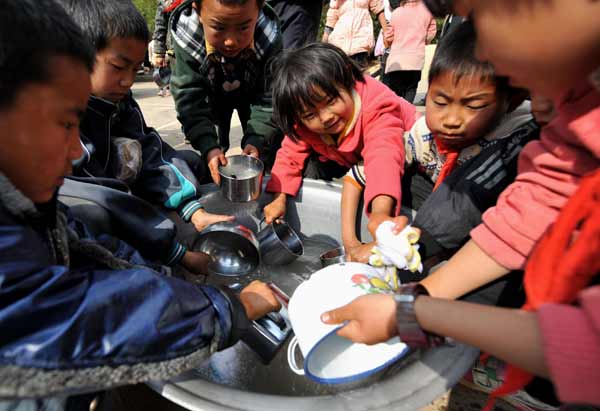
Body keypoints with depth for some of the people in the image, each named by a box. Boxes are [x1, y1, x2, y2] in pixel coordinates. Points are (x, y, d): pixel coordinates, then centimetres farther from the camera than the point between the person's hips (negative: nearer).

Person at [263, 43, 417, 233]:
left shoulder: (377, 105, -43)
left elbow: (383, 155, -57)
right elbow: (291, 154, -15)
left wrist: (380, 214, -71)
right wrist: (279, 199, -27)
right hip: (349, 162, 5)